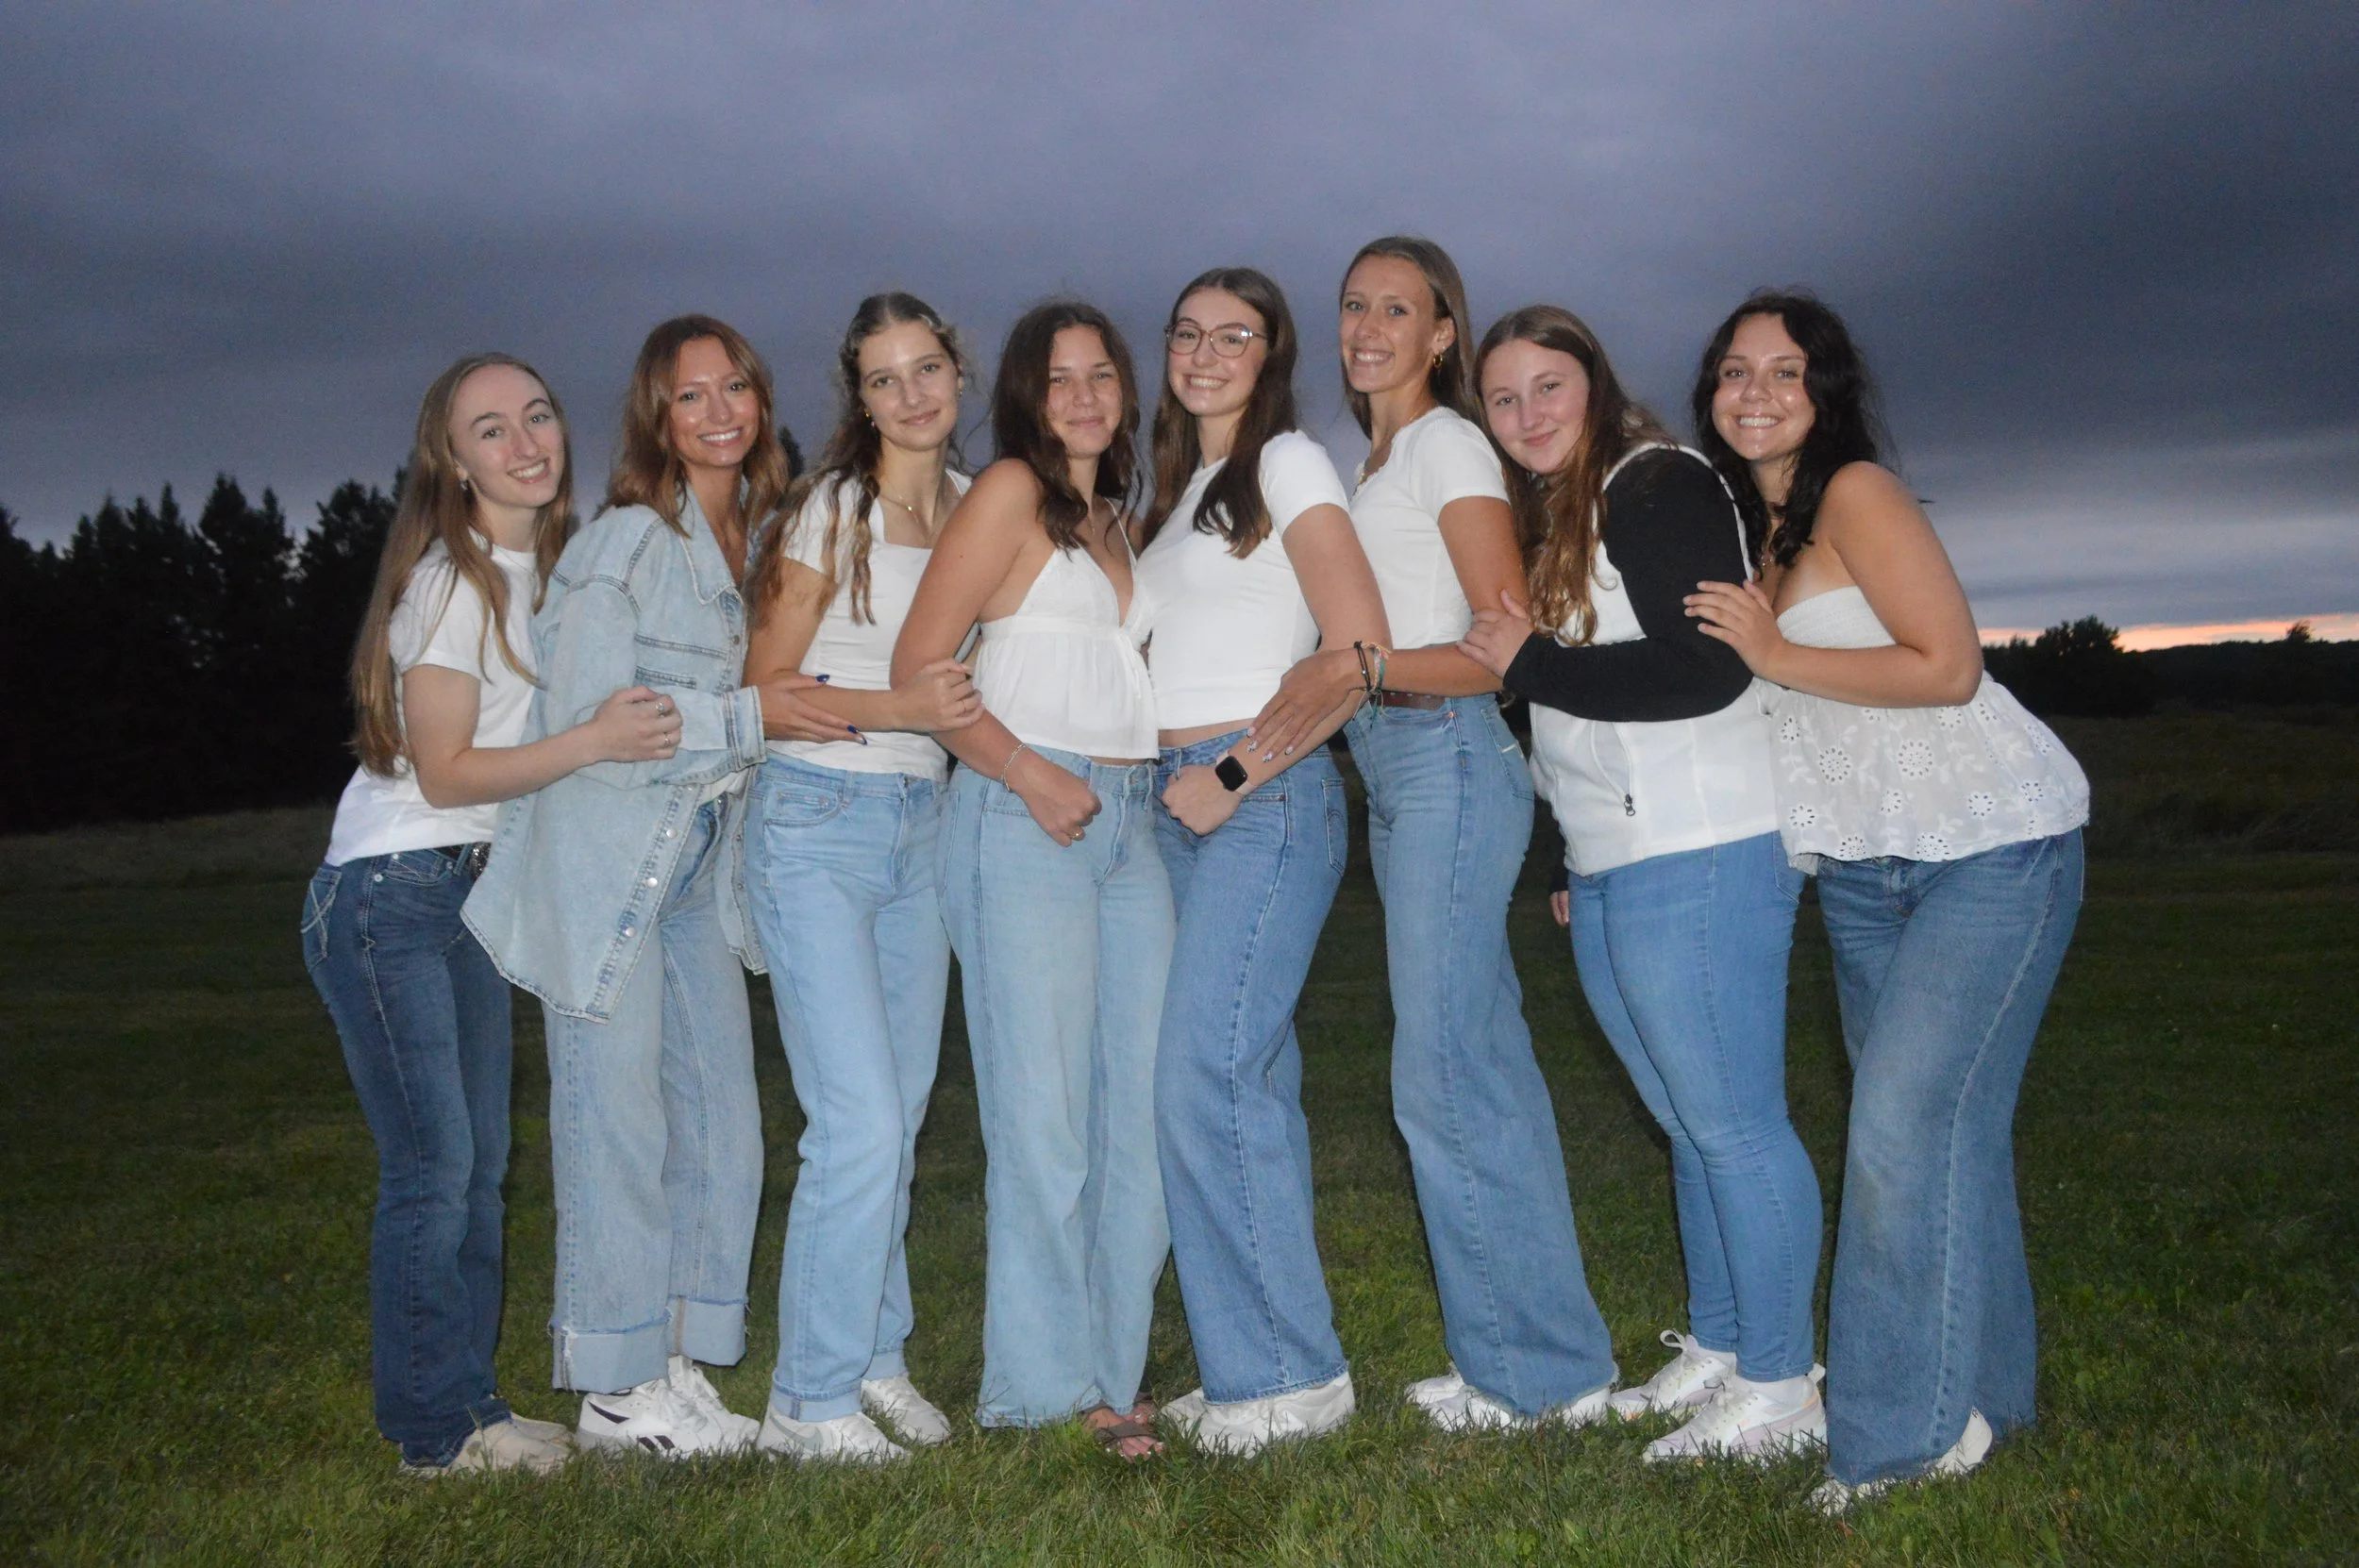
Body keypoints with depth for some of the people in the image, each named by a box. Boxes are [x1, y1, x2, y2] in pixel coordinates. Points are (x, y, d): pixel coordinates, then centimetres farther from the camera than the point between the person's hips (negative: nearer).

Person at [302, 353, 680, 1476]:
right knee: (433, 1169, -6)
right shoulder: (451, 581, -15)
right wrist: (595, 741, -28)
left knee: (480, 1164, 10)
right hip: (387, 895, -8)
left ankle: (467, 1401, 20)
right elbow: (445, 773, -16)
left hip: (475, 891, 8)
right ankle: (432, 1431, 7)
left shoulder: (548, 568, 9)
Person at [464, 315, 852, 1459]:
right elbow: (580, 726, -20)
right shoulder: (624, 543, -13)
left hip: (699, 866, 7)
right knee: (618, 1126, -1)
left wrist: (782, 713, 3)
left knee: (721, 1125, 8)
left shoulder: (764, 537, 9)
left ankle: (678, 1369, 22)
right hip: (601, 860, -7)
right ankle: (613, 1390, 14)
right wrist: (744, 719, -21)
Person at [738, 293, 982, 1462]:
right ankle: (809, 1399, 5)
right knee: (860, 1124, -10)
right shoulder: (834, 510, -8)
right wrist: (901, 707, -20)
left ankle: (875, 1356, 26)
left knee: (901, 1116, 12)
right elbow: (766, 685, -8)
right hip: (817, 823, -6)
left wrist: (971, 709, 2)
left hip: (922, 822, 6)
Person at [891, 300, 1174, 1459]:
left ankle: (1113, 1372, 18)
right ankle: (1047, 1388, 9)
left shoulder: (1116, 517, 20)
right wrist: (1025, 773, -17)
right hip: (1026, 816, -7)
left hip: (1132, 820, 7)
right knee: (1045, 1111, -3)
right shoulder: (1009, 492, -1)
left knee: (1143, 1103, 6)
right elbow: (916, 666, -8)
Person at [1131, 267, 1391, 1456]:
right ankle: (1264, 1361, 16)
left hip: (1262, 798, -8)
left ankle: (1287, 1372, 0)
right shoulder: (1180, 487, 20)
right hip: (1184, 807, 8)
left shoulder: (1288, 463, -4)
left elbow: (1357, 652, -14)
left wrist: (1233, 775, -15)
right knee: (1247, 1083, 9)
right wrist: (1179, 786, 9)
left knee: (1203, 1083, -12)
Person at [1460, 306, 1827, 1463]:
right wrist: (1573, 868, 22)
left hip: (1700, 859, -9)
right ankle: (1715, 1350, 26)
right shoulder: (1548, 519, 20)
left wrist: (1528, 661, -12)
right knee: (1689, 1124, 15)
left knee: (1731, 1122, -3)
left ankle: (1778, 1388, 7)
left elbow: (1702, 672, -20)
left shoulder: (1661, 486, -8)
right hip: (1609, 872, 9)